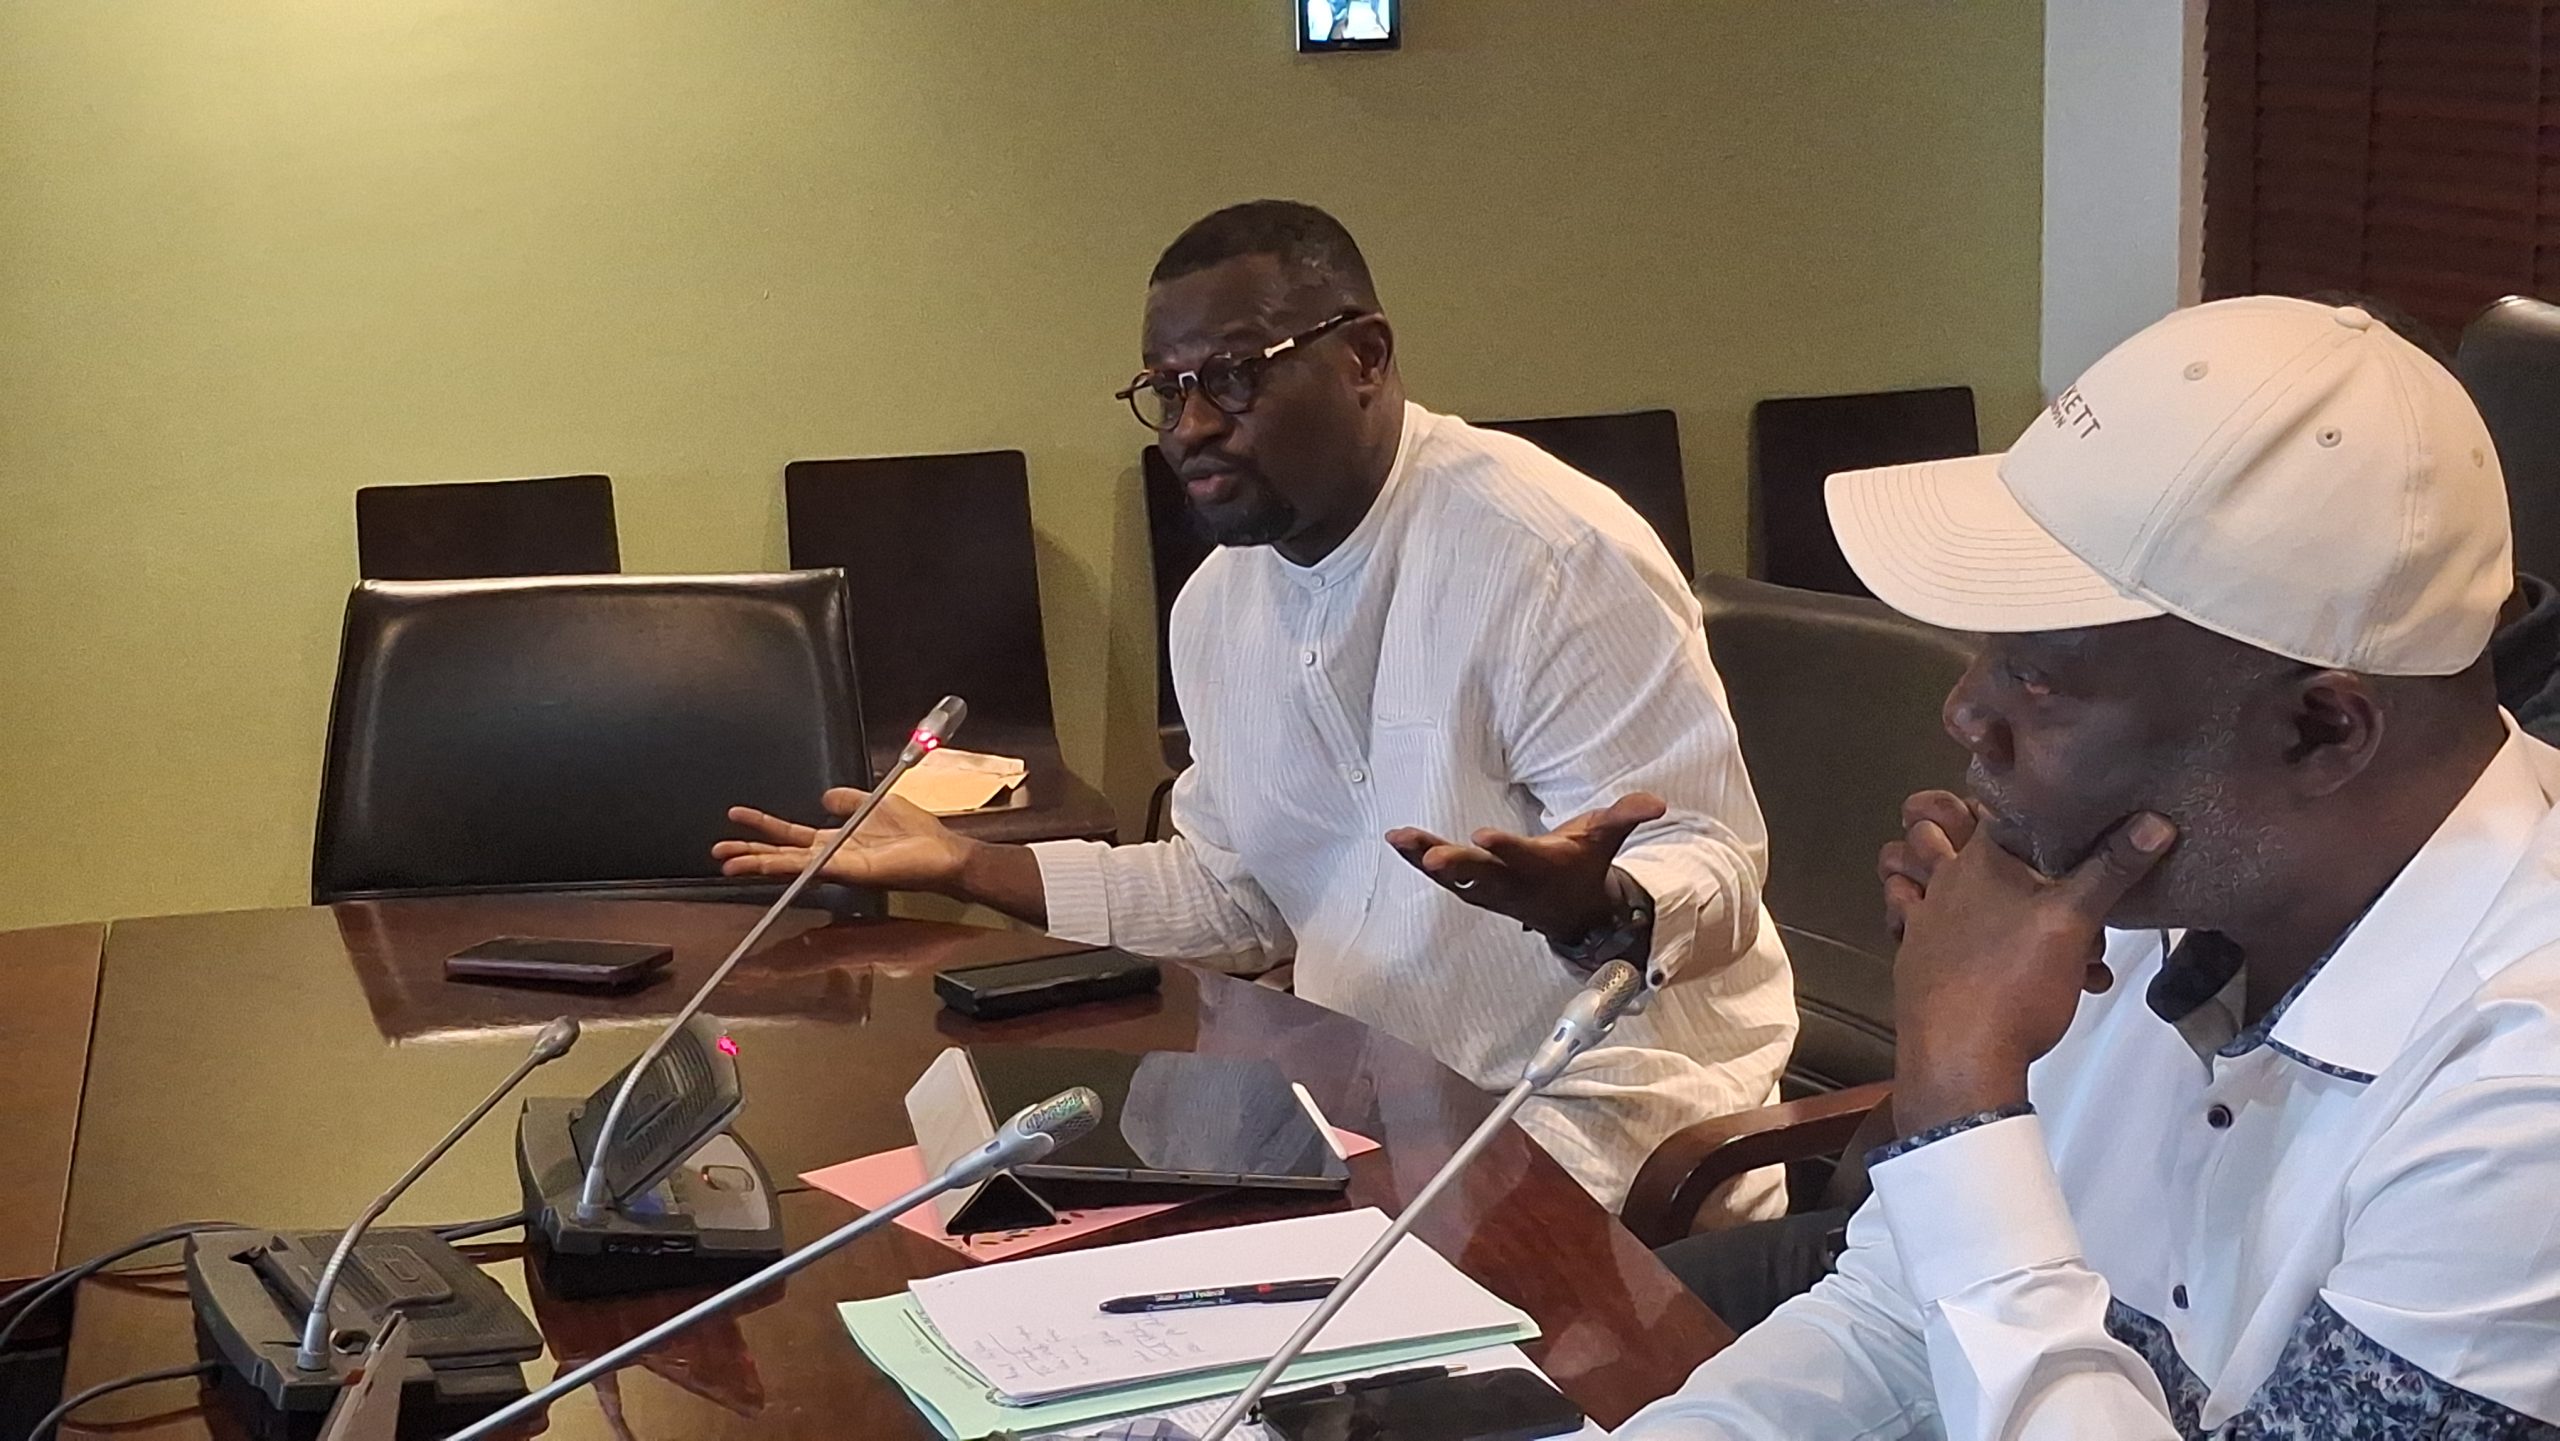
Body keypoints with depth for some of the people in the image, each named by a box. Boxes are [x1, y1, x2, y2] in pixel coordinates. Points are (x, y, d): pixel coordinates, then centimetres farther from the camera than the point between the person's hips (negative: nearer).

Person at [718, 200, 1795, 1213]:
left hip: (1595, 1115, -7)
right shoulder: (1218, 605, 8)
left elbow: (1712, 870, -18)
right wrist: (969, 869, 9)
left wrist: (1592, 904, -41)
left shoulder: (1545, 551, -16)